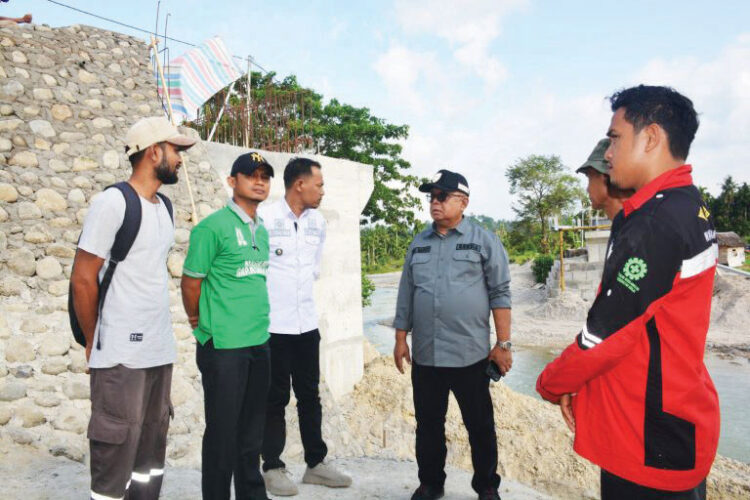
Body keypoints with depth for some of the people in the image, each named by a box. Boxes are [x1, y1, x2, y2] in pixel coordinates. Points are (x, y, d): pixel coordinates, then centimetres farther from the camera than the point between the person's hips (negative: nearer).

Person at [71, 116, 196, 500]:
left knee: (152, 452, 16)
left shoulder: (165, 207, 11)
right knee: (115, 457, 4)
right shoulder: (112, 202, -11)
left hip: (161, 351, 7)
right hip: (121, 355, -7)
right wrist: (94, 342, -2)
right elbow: (82, 279, -11)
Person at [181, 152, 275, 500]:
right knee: (222, 433, 7)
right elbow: (190, 283, -8)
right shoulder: (213, 227, -12)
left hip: (258, 344, 7)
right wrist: (201, 324, 4)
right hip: (224, 347, -7)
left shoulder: (262, 230, 11)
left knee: (251, 432, 18)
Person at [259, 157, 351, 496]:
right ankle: (273, 467, 23)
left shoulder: (318, 222, 6)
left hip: (307, 323, 6)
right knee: (276, 399, 7)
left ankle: (316, 463, 27)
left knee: (310, 395, 14)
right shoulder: (264, 218, -13)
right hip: (272, 325, -5)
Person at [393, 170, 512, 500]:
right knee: (428, 425, 14)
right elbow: (406, 295, 12)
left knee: (480, 426, 11)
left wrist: (503, 343, -6)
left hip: (470, 354, -3)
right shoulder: (418, 244, 10)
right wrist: (401, 339, 9)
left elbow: (500, 294, -3)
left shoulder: (484, 240, -1)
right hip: (425, 354, 4)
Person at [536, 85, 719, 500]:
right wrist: (578, 382, 8)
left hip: (649, 440, -9)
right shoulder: (692, 210, 8)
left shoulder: (653, 224, -24)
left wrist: (551, 383, -4)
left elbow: (605, 332, -22)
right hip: (677, 421, 9)